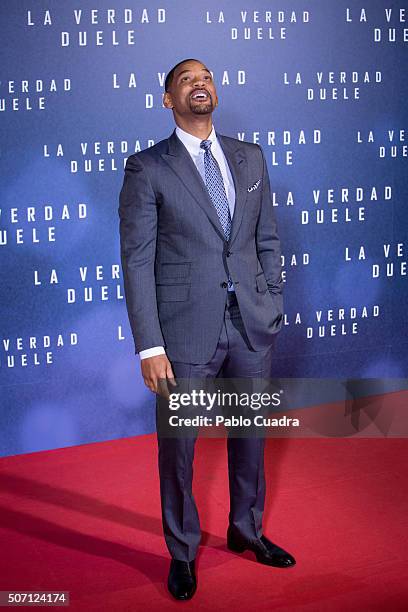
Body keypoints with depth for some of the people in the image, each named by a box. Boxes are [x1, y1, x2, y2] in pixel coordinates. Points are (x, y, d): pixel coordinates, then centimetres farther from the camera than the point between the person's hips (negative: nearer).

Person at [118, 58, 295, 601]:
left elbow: (268, 240, 13)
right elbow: (137, 262, -9)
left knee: (250, 436, 18)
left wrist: (274, 309, 7)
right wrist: (150, 347, -13)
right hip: (187, 332, -4)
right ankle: (182, 552, 31)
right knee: (178, 447, 9)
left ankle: (247, 531, 41)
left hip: (253, 328, 4)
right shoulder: (146, 168, -5)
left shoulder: (251, 158, 9)